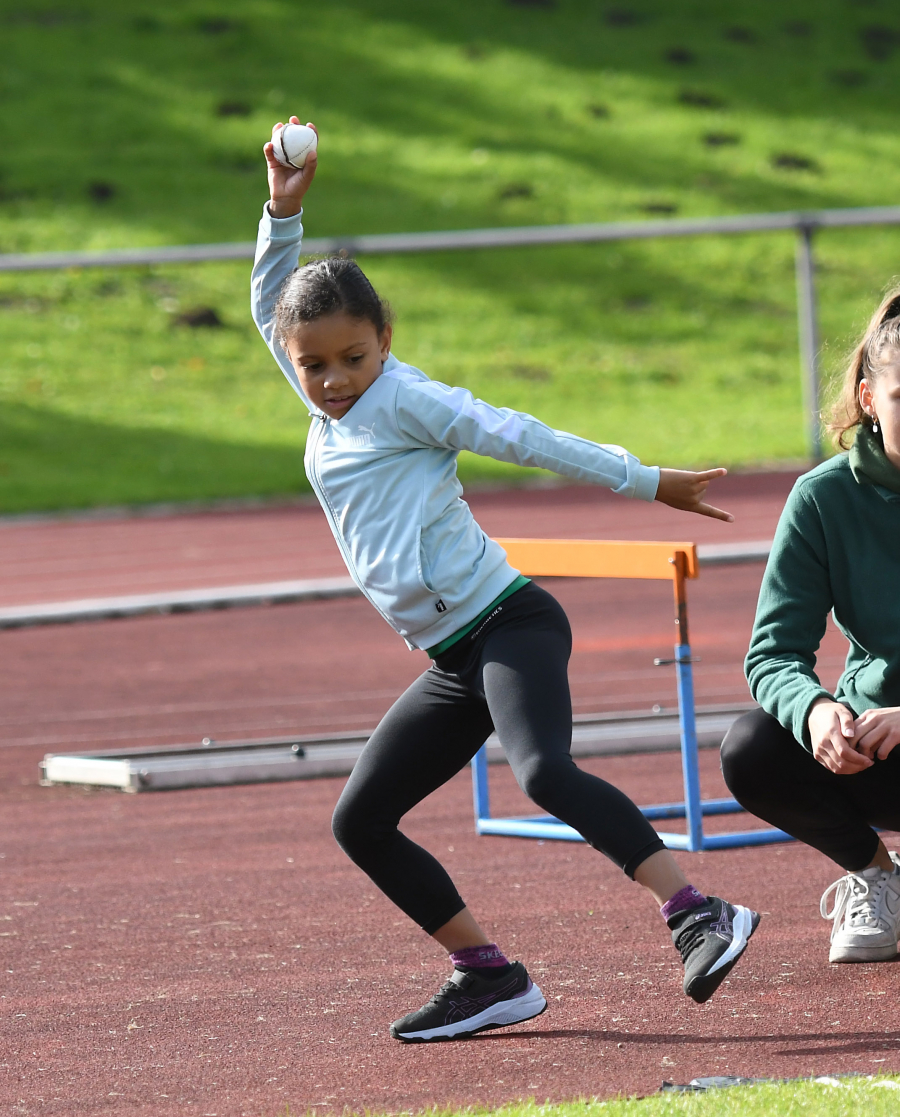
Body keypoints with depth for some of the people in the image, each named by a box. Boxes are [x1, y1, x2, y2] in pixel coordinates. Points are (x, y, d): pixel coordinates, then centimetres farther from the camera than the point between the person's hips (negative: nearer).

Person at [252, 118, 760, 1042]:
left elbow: (520, 438, -9)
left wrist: (644, 482, -10)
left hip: (508, 623, -9)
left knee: (544, 771, -31)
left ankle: (699, 917, -35)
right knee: (360, 822, 7)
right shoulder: (328, 409, 15)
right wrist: (283, 213, 13)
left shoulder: (403, 399, -6)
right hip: (455, 662, 9)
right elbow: (271, 308, 26)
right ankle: (488, 977, 9)